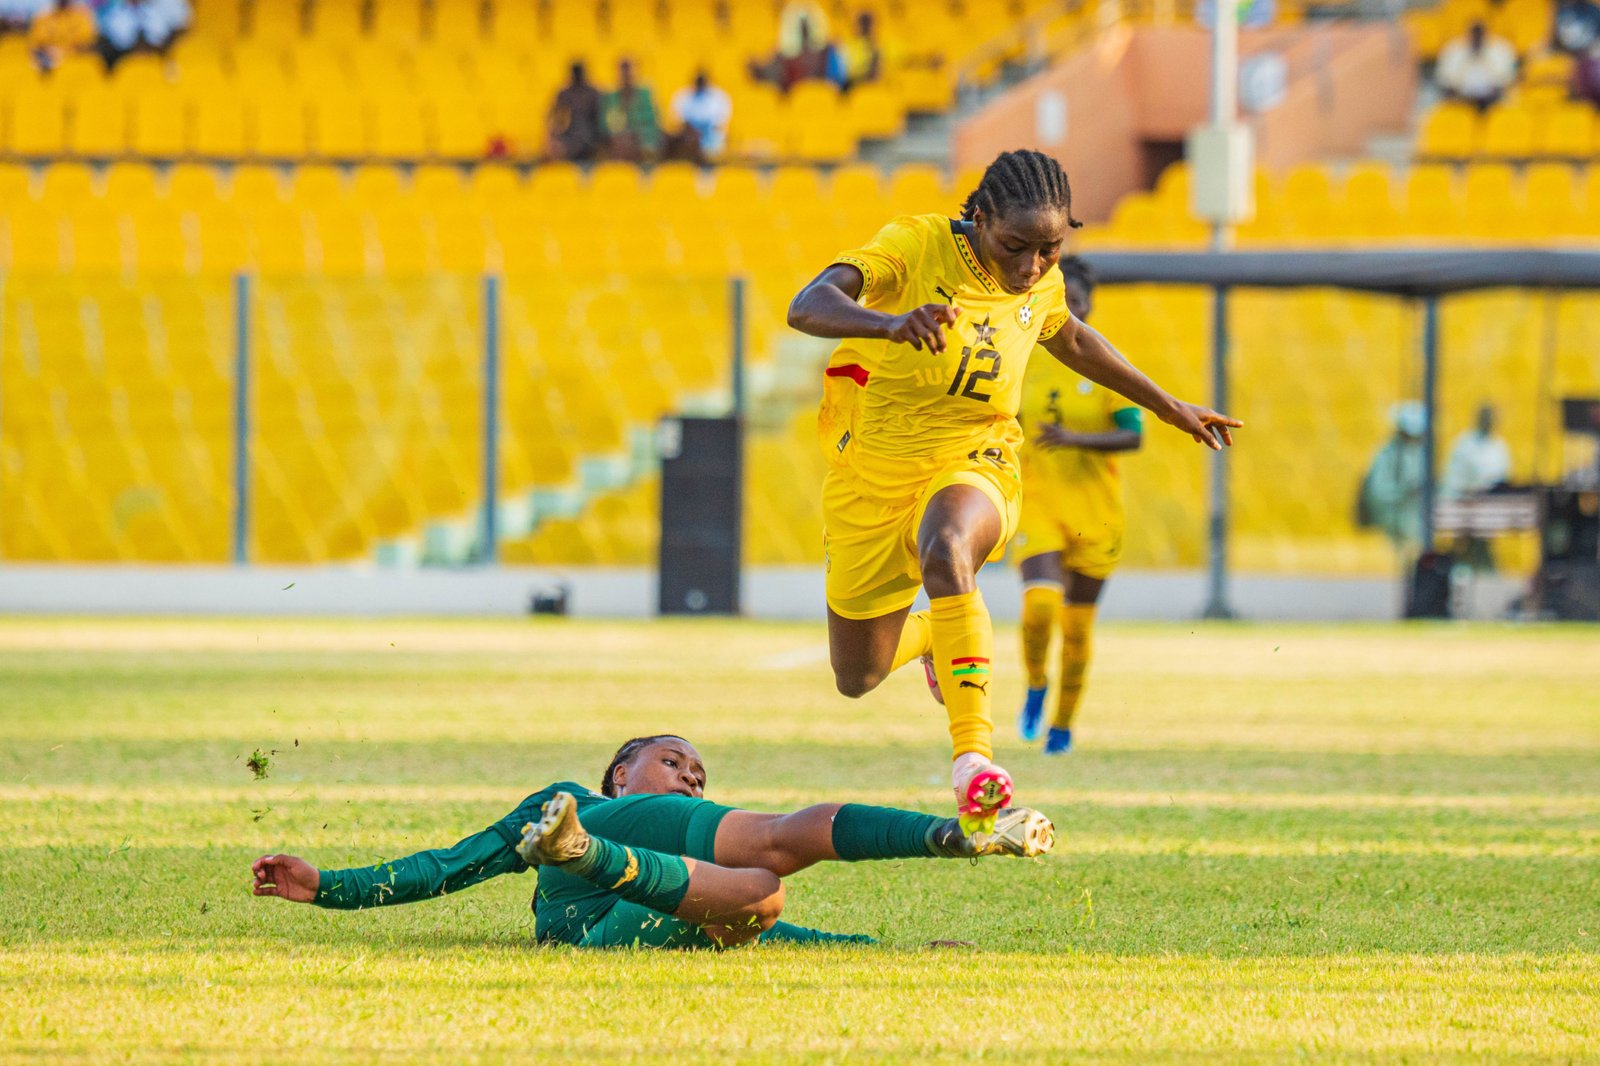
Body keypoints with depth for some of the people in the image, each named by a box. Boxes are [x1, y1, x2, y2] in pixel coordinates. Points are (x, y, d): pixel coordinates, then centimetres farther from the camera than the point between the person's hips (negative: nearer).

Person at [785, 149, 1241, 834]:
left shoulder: (1041, 285, -2)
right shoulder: (917, 245, -17)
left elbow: (1071, 341, 23)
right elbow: (808, 307, -32)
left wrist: (1169, 407, 31)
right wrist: (890, 323, -54)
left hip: (970, 465, 0)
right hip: (872, 471, 0)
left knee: (946, 554, -38)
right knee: (858, 677, 11)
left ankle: (972, 758, -46)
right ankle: (930, 634, 48)